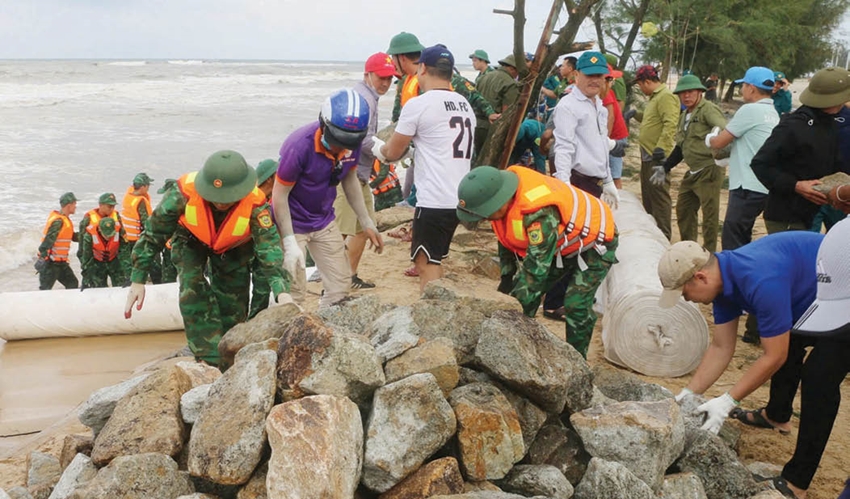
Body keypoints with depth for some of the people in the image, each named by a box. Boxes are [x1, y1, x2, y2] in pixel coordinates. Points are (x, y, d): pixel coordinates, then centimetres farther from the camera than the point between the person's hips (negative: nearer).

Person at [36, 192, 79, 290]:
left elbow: (72, 236, 19)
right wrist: (43, 258, -26)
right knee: (45, 289, -3)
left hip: (61, 263, 10)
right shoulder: (58, 221, -20)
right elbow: (48, 240, -24)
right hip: (51, 263, -10)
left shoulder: (65, 220, 11)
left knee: (73, 284, 12)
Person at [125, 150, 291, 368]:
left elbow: (270, 248, -43)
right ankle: (210, 362, -16)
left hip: (234, 247, 0)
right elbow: (153, 235, -26)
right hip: (190, 240, 0)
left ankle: (229, 368, 17)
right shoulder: (183, 194, -38)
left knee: (233, 303, -1)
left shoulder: (255, 205, -39)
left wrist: (282, 292, -58)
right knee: (193, 293, -20)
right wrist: (138, 281, -22)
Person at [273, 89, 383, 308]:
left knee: (341, 286, 6)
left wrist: (367, 223, 7)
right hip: (291, 223, -6)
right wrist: (290, 243, -24)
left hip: (324, 221, 6)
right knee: (295, 295, -8)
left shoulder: (352, 142, -13)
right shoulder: (300, 145, -29)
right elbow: (280, 194, -21)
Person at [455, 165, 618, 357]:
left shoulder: (541, 214, -43)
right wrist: (507, 277, 6)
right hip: (563, 242, 8)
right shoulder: (503, 194, -16)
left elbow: (536, 267, -39)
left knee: (576, 304, -17)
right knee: (526, 289, 4)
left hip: (593, 242, -8)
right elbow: (506, 239, 2)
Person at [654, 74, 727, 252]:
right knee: (683, 209, 17)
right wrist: (664, 168, 21)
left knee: (709, 213, -3)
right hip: (693, 172, 9)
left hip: (709, 170, -9)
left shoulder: (708, 109, -10)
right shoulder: (684, 117, 17)